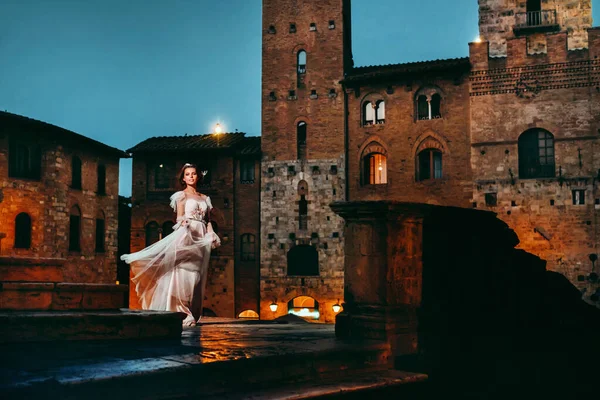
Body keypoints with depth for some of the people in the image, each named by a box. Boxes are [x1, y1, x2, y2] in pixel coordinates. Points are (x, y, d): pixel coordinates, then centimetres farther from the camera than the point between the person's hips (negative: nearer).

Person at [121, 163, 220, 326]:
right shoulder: (181, 195, 8)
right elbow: (179, 217, -3)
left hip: (201, 239, 4)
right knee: (185, 273, -14)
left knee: (197, 276, 1)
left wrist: (212, 235, 0)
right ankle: (182, 313, -17)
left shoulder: (205, 198, 20)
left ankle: (193, 313, 3)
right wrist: (183, 223, -26)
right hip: (186, 235, -4)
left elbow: (208, 221, 17)